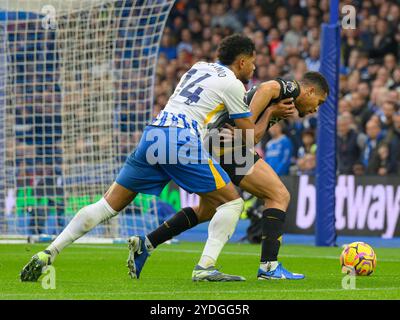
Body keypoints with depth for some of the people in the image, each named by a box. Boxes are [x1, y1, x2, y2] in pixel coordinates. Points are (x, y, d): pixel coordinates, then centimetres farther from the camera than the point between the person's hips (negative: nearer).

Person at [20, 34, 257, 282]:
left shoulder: (199, 67, 27)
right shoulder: (232, 84, 7)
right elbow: (250, 135, 10)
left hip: (152, 135, 7)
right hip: (184, 141, -7)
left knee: (109, 205, 9)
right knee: (232, 203, 4)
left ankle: (47, 255, 0)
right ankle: (205, 268, -8)